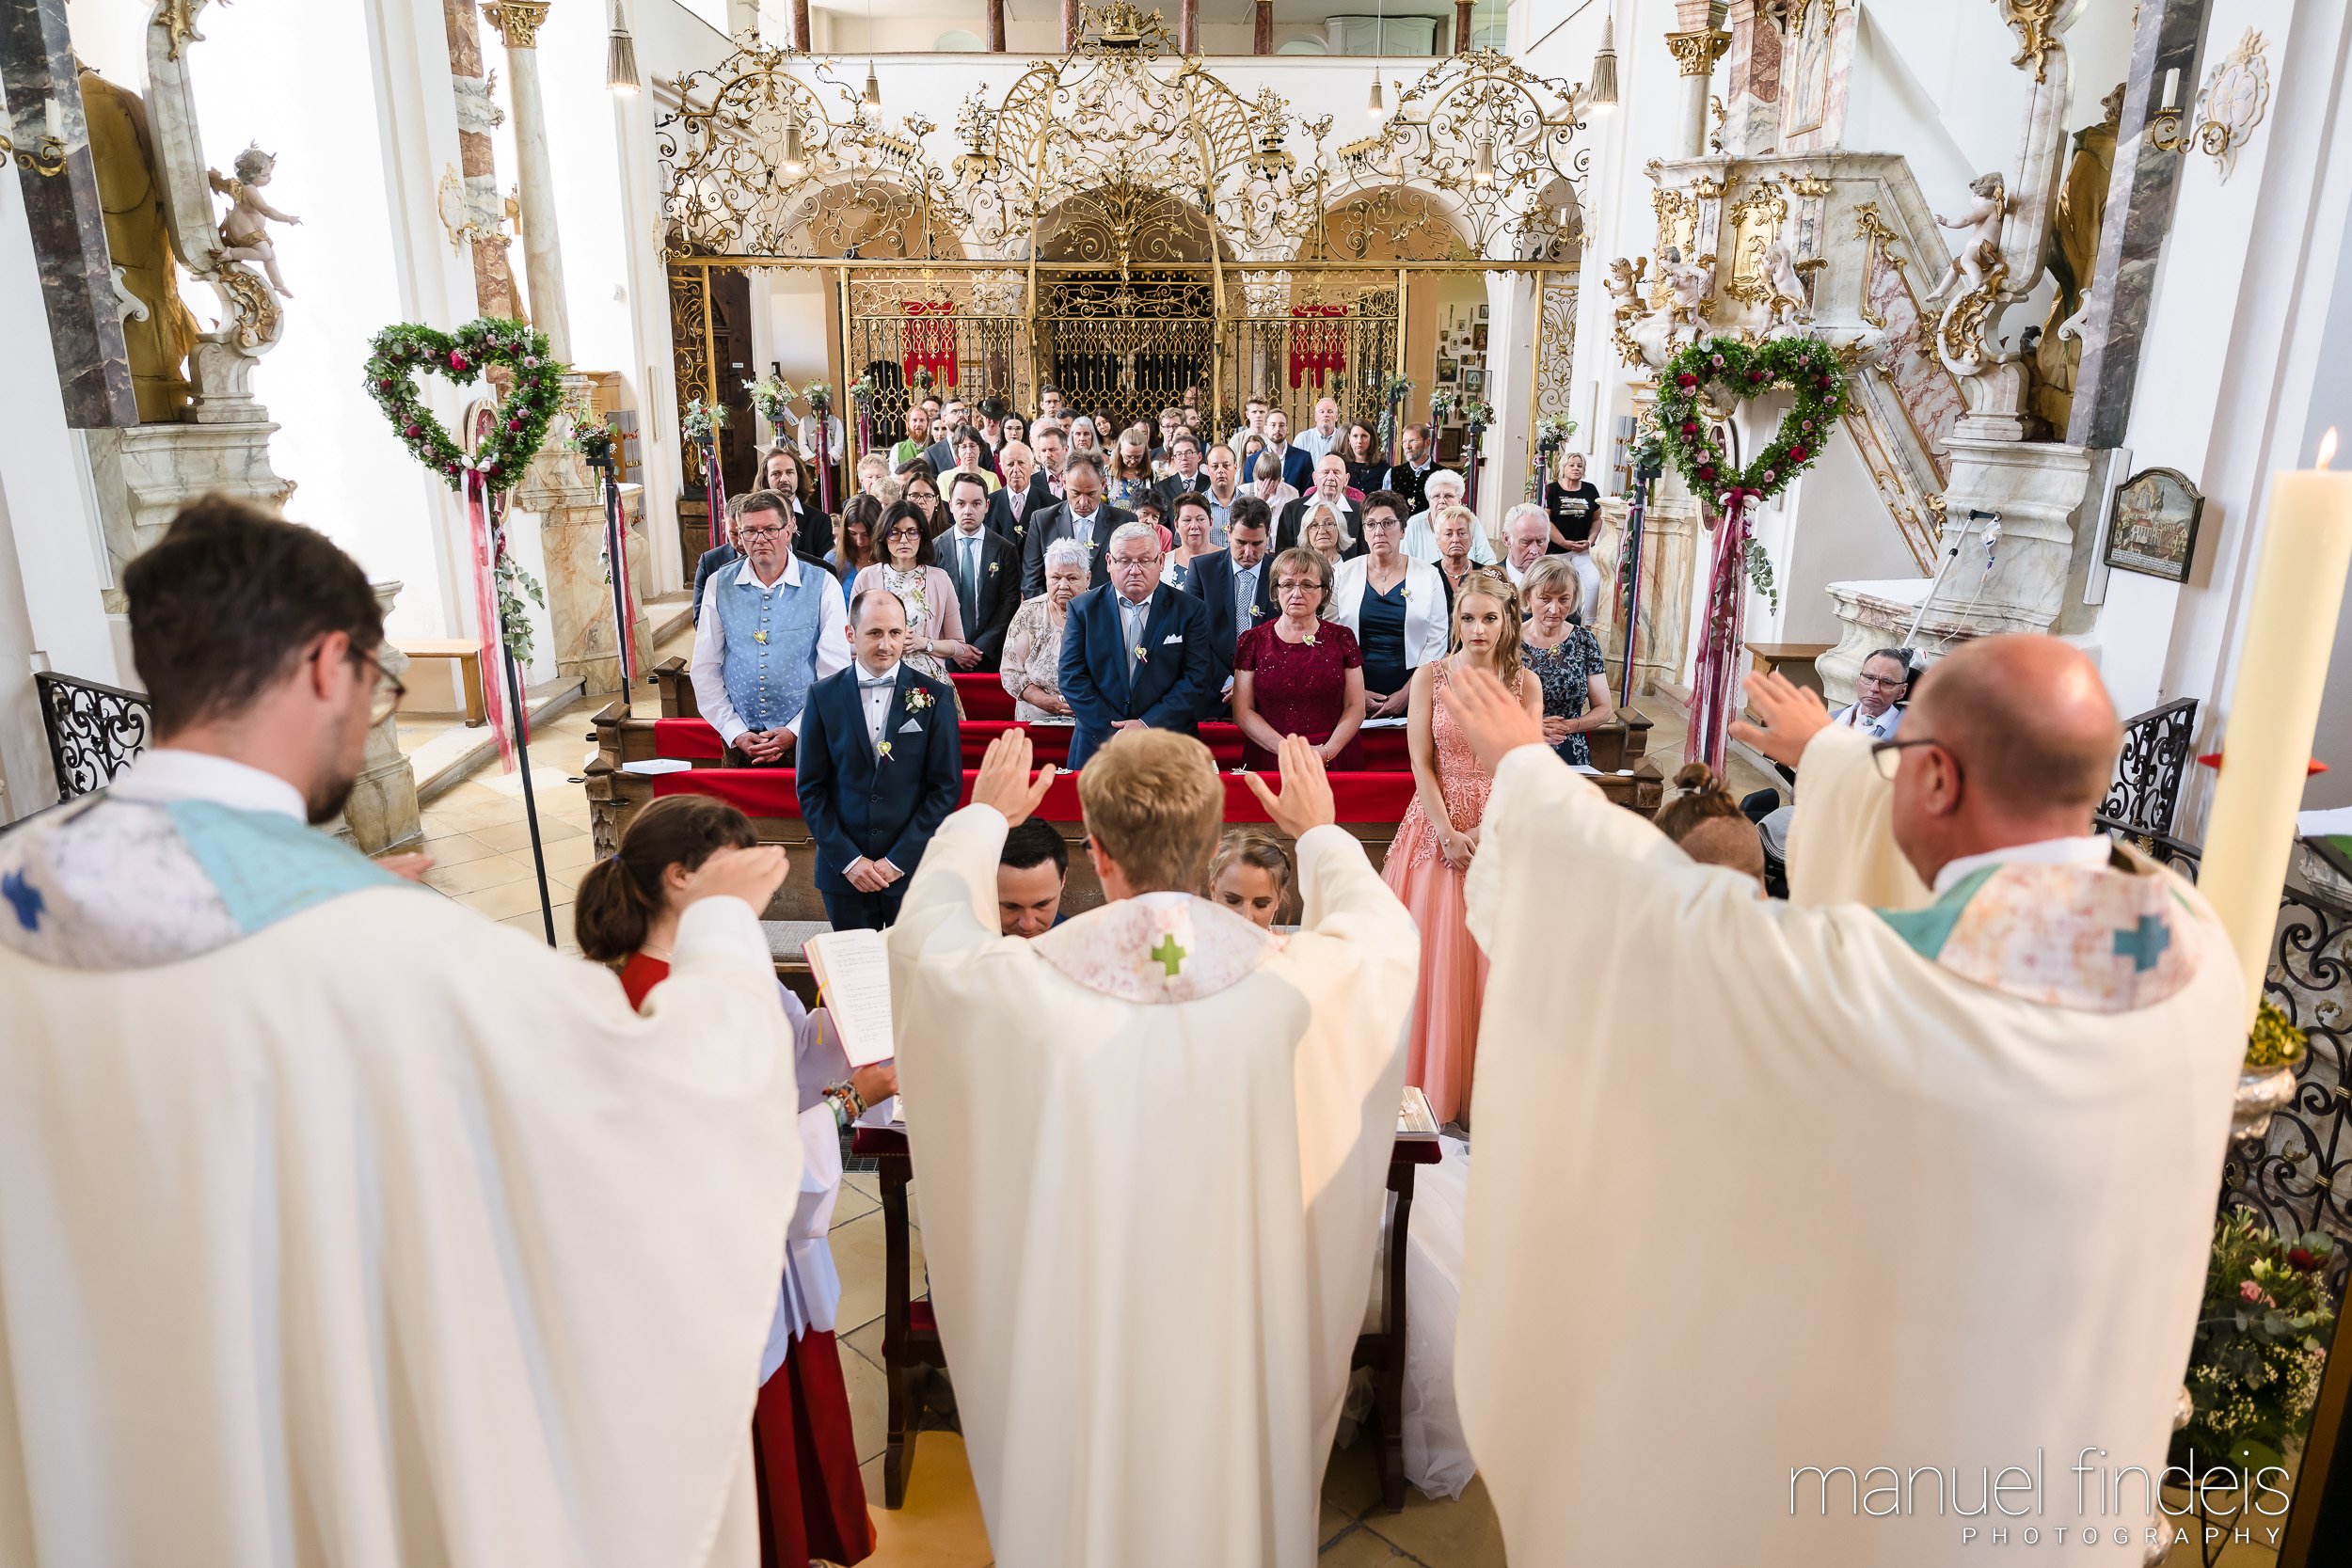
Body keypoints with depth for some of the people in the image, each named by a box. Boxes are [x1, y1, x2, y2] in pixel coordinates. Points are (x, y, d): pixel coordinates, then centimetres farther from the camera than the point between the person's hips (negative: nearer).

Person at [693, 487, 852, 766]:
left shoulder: (822, 586, -4)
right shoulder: (718, 586, 2)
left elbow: (835, 673, -6)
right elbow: (705, 669, 3)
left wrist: (794, 732, -12)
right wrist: (736, 733, -6)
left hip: (804, 740, -2)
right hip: (739, 742, 2)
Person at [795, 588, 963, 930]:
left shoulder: (936, 696, -2)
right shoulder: (824, 696, 2)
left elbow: (947, 787, -4)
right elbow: (810, 788, 2)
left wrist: (899, 860, -9)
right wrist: (848, 860, -7)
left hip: (915, 868, -1)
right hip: (844, 874, 1)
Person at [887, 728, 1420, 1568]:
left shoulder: (1028, 984, -21)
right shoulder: (1293, 980, -20)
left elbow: (922, 932, 2)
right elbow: (1386, 932, 4)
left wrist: (982, 819, 18)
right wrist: (1321, 836, 20)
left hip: (1081, 1327, 0)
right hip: (1235, 1332, 1)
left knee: (1090, 1477, 24)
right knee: (1226, 1487, 25)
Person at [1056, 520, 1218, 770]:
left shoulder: (1190, 611, 0)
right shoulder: (1083, 608, 2)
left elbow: (1197, 678, -6)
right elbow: (1072, 677, -4)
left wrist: (1149, 725, -17)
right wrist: (1112, 733, -14)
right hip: (1098, 747, 1)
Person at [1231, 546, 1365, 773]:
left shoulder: (1342, 638, 9)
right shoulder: (1253, 641, 6)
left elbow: (1355, 708, 7)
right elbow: (1242, 711, 3)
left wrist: (1326, 751, -10)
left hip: (1335, 761, 0)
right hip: (1268, 762, 0)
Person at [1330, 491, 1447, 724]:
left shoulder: (1428, 576, 3)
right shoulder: (1344, 574, 4)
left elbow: (1437, 641, -1)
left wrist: (1406, 694, -8)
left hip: (1411, 698, 0)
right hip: (1355, 698, 0)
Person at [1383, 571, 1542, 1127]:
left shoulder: (1525, 684, 2)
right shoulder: (1430, 676, 0)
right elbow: (1422, 763, -4)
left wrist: (1484, 832, -15)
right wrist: (1448, 834, -13)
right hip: (1439, 827, 0)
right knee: (1433, 953, 1)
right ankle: (1430, 1087, 13)